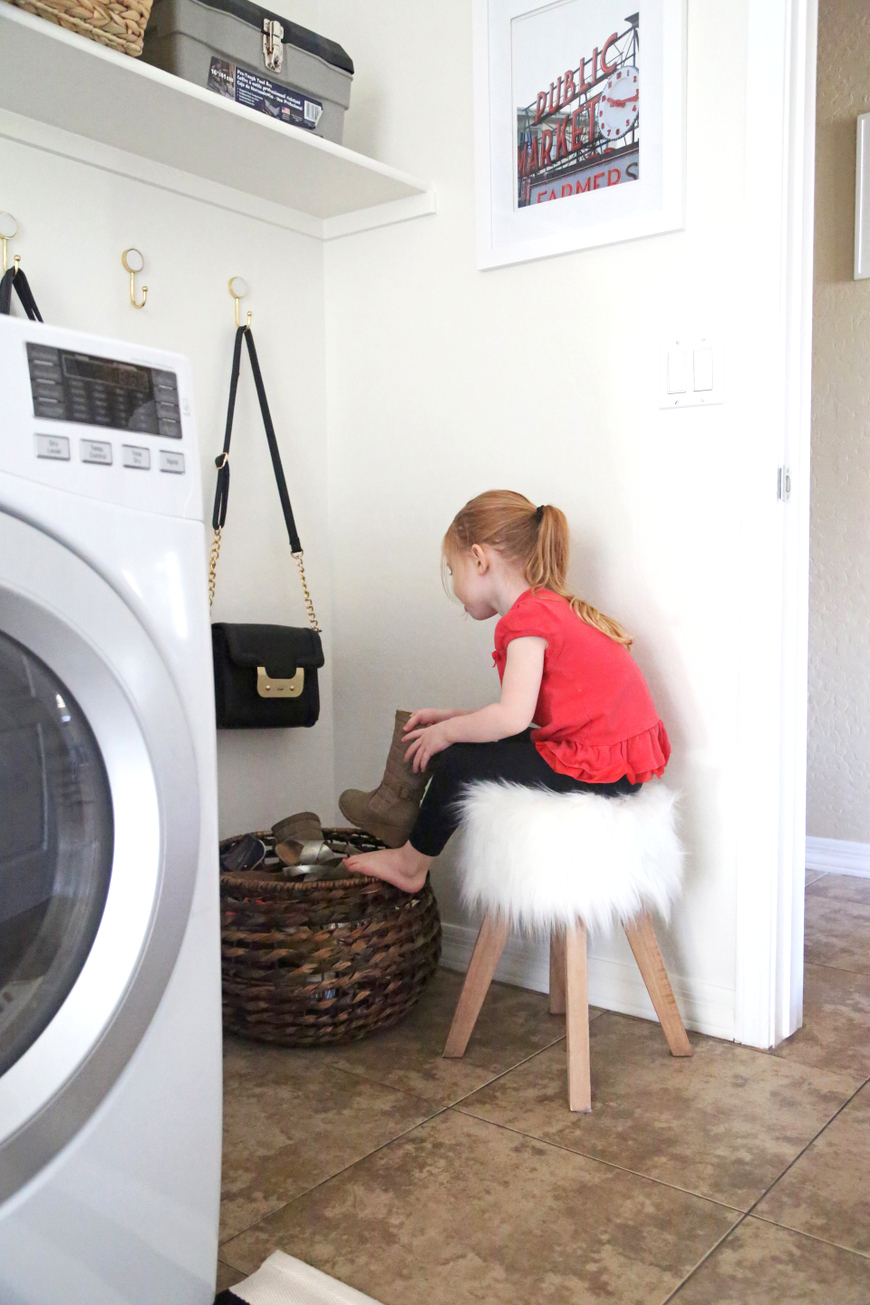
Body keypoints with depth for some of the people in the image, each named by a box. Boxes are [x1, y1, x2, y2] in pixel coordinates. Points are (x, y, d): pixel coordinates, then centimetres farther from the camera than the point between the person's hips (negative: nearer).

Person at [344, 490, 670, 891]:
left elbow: (512, 718, -24)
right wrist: (450, 719, 13)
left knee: (458, 763, -4)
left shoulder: (527, 616, -15)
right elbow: (526, 714, 15)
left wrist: (446, 732, -7)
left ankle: (410, 864, 15)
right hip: (622, 758, 10)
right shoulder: (551, 608, 17)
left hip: (598, 769, -10)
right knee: (481, 749, 17)